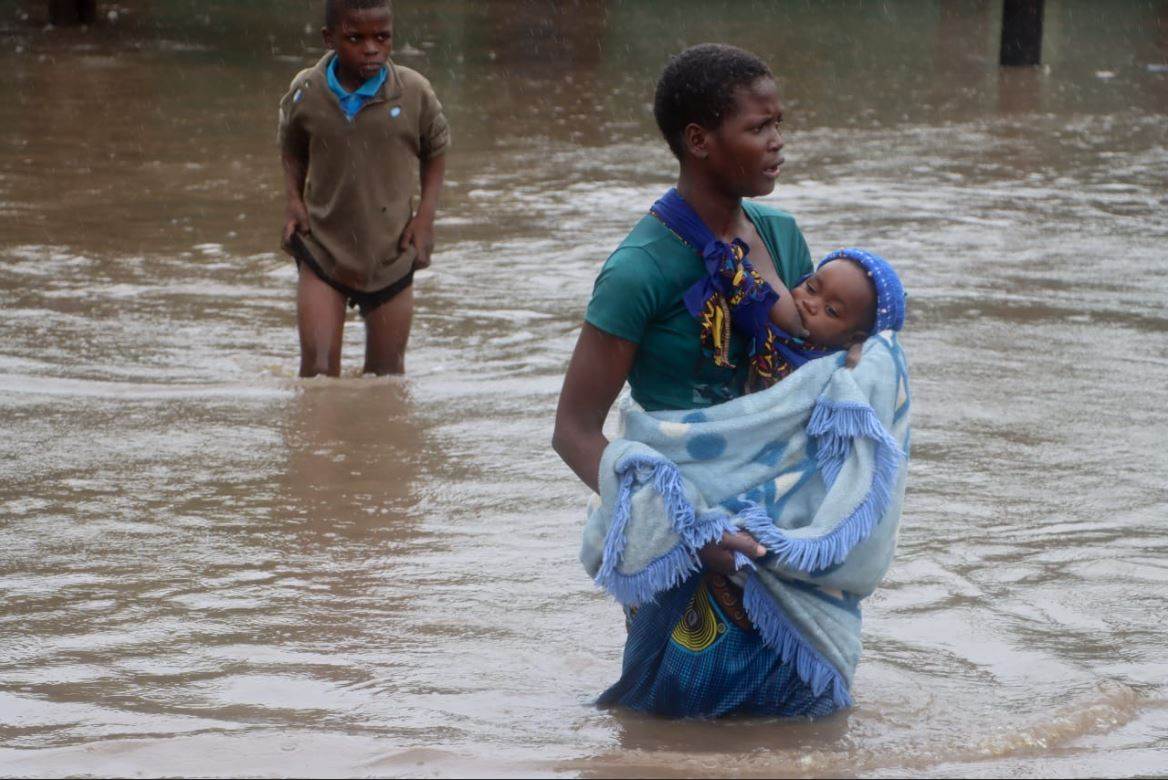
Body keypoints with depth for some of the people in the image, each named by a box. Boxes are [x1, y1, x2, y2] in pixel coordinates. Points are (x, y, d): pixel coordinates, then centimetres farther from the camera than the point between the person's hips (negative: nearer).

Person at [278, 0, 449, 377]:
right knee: (318, 367, -9)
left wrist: (425, 216, -3)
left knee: (386, 372, 11)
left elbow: (436, 150, 7)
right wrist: (294, 200, -5)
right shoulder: (305, 93, -9)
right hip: (322, 250, 0)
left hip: (390, 255, 0)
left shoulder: (414, 93, -11)